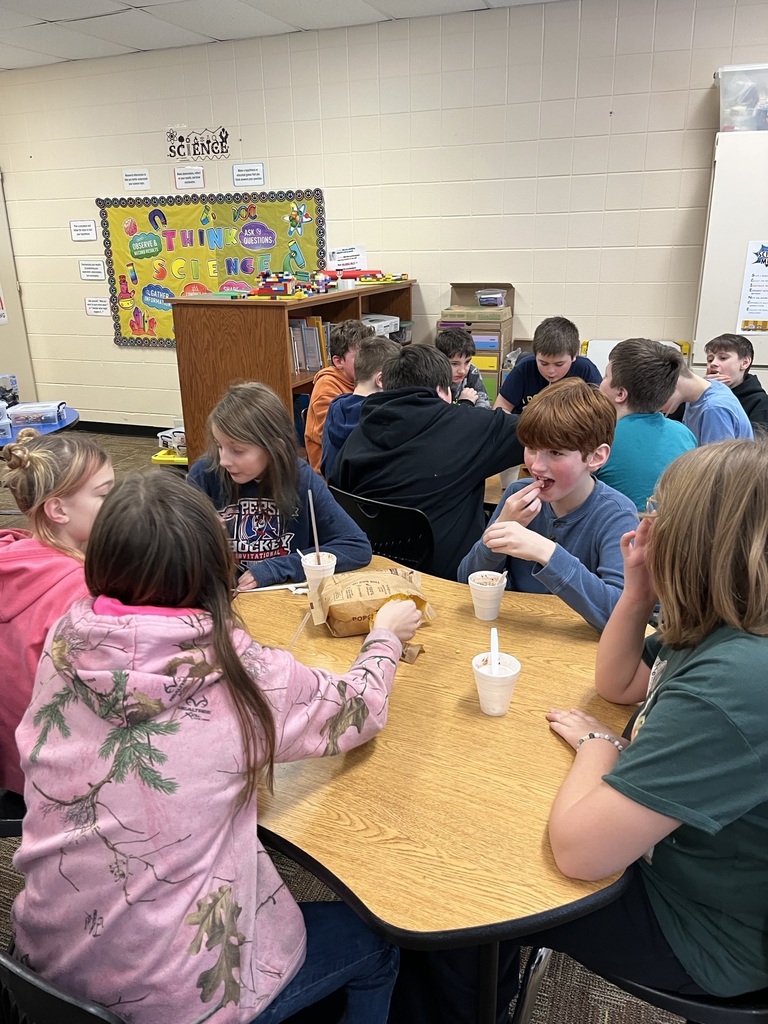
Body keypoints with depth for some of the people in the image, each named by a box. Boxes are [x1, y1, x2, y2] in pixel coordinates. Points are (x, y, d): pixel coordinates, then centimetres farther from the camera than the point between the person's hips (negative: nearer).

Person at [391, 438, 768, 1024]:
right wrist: (637, 594, -8)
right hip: (663, 853, 8)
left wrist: (598, 744, -17)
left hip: (702, 933, -8)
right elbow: (618, 684, 9)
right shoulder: (721, 630, -7)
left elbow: (579, 850, -37)